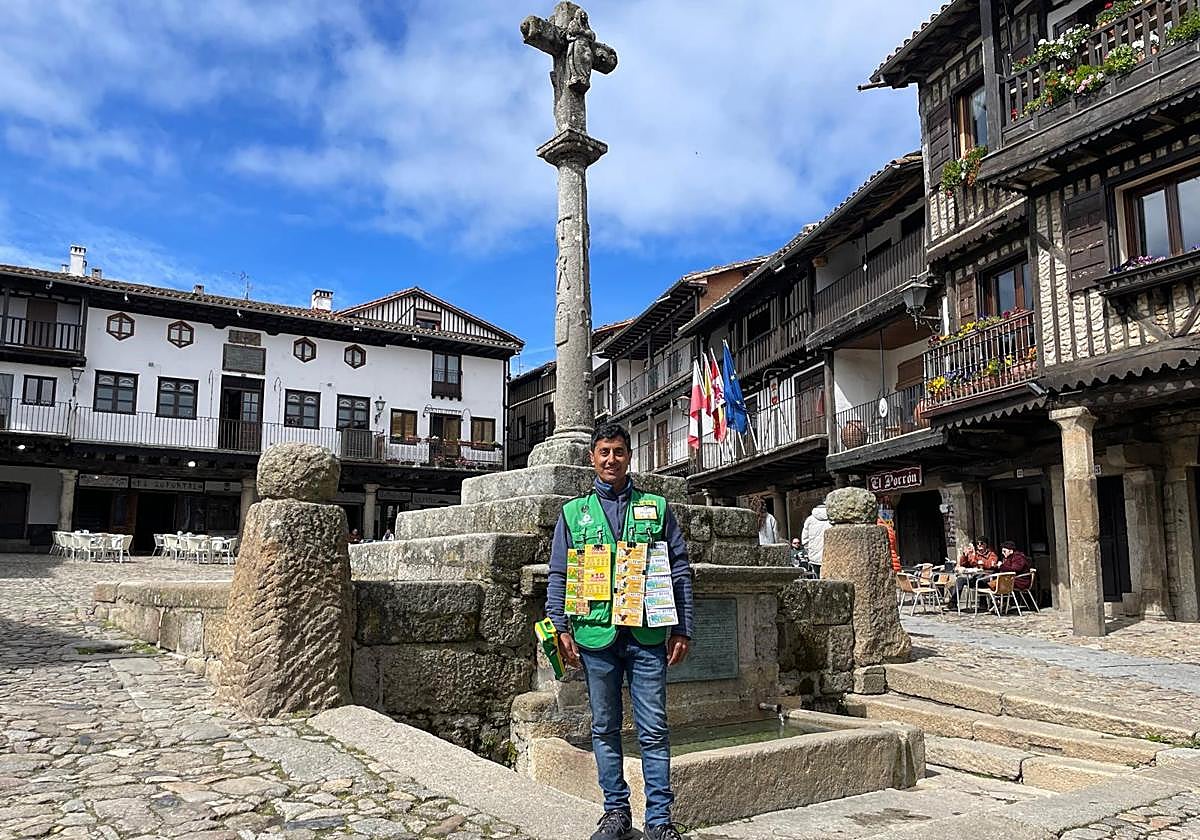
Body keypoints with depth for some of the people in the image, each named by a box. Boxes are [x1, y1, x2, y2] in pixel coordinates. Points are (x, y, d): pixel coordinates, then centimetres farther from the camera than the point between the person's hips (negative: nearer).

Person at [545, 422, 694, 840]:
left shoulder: (656, 507, 8)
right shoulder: (574, 512, 10)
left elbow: (680, 570, 7)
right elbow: (558, 575, 8)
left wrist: (682, 629, 1)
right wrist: (560, 628, -2)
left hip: (646, 635, -1)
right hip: (596, 634, 1)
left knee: (654, 730, 1)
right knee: (604, 728, 10)